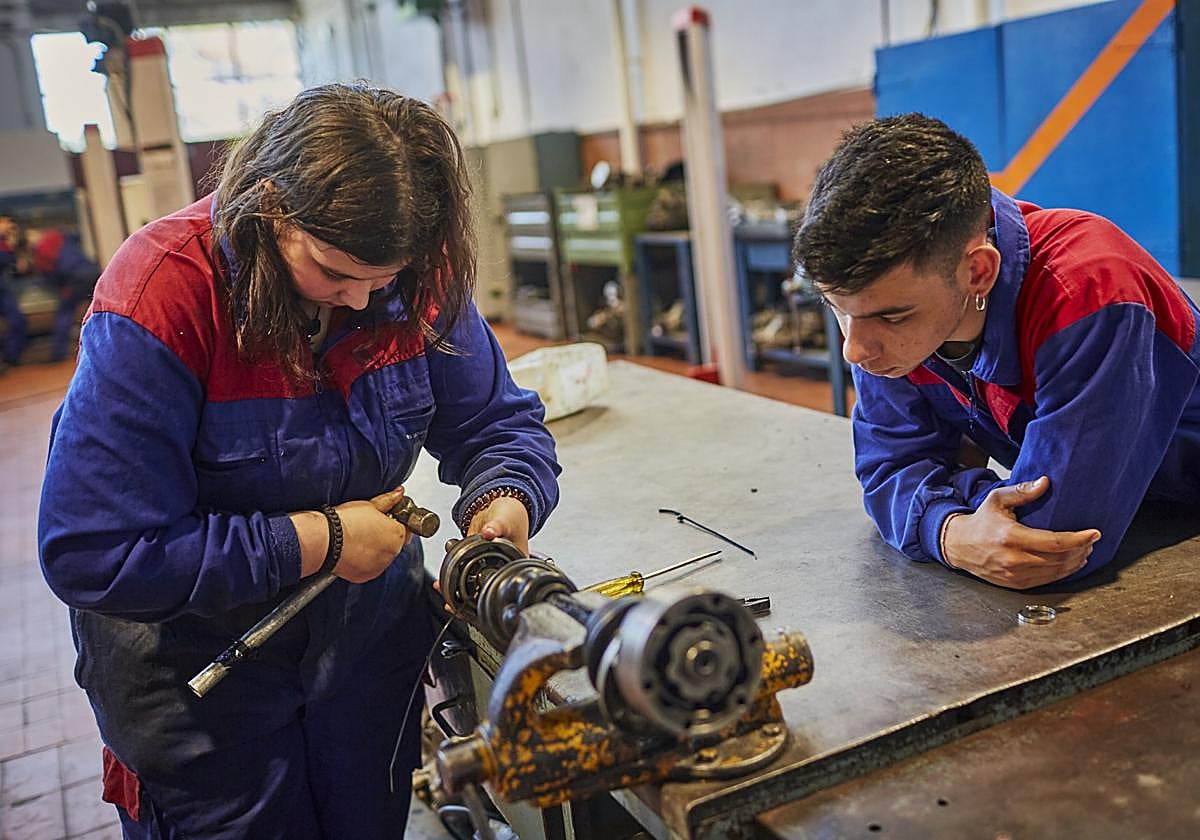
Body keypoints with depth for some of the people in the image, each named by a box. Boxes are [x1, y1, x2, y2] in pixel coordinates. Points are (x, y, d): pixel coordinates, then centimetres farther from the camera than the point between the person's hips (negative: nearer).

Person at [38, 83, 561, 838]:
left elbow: (500, 423, -2)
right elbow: (92, 555, -29)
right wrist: (316, 543, -28)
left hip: (366, 621, 5)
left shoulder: (419, 279, -14)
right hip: (192, 649, -4)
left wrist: (506, 499, -26)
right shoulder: (163, 295, -28)